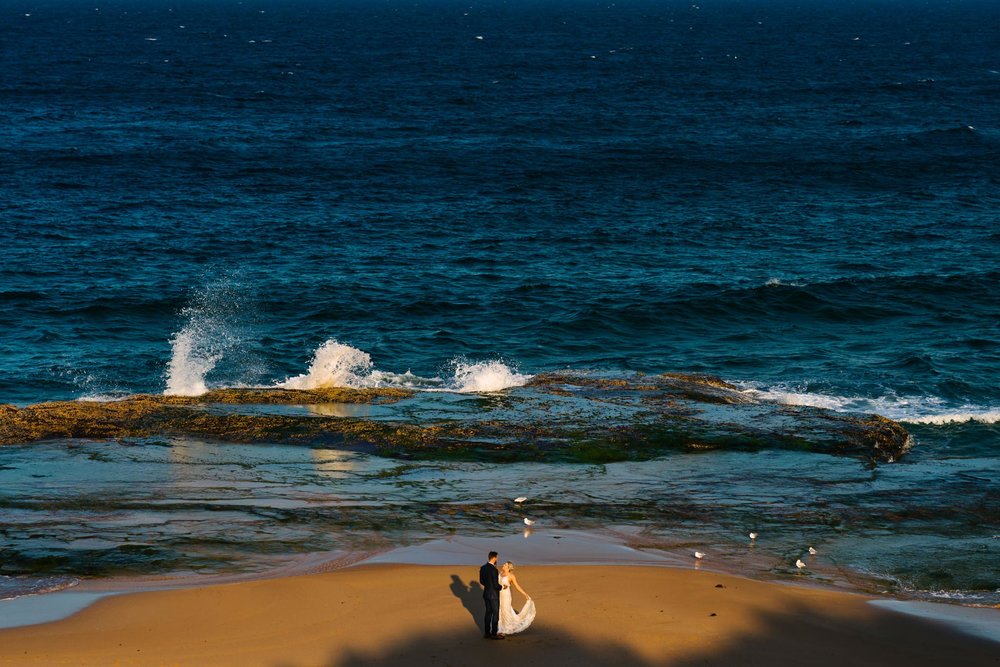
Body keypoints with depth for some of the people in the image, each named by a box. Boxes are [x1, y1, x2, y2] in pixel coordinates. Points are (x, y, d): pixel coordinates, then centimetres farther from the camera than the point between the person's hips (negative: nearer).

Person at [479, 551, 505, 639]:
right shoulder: (494, 570, -24)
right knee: (495, 614, 4)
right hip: (493, 595, -7)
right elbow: (496, 585, -22)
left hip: (486, 594, 7)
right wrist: (502, 587, -3)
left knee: (488, 613, 17)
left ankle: (487, 633, 22)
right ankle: (494, 634, 9)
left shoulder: (482, 568, 0)